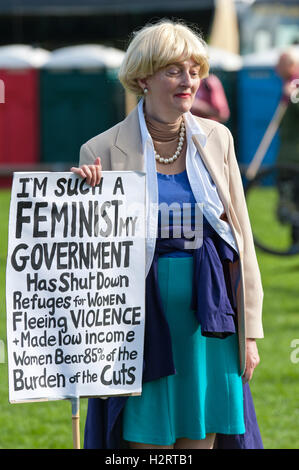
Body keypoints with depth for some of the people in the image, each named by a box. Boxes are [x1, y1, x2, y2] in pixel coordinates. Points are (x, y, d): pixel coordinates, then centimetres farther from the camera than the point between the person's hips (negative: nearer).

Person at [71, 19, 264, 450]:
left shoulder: (216, 139, 6)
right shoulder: (104, 150, -4)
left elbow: (241, 238, 9)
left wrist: (249, 332, 7)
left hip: (207, 322, 3)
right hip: (144, 316, -3)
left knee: (200, 439, 5)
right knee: (146, 440, -1)